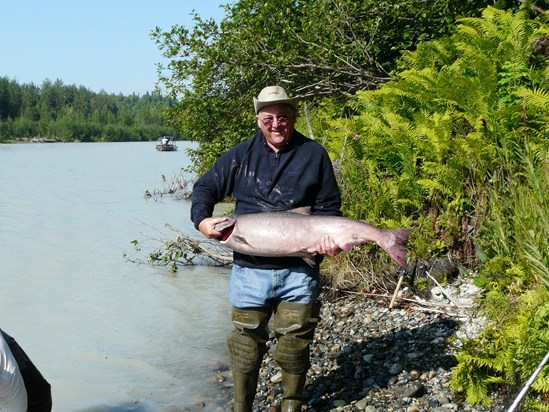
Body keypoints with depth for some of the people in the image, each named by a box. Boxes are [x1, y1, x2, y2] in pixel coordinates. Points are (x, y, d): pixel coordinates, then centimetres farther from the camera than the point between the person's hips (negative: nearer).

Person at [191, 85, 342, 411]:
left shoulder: (314, 154, 3)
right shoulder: (241, 155, 5)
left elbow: (329, 207, 5)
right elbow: (205, 187, 11)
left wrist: (330, 239, -14)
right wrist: (202, 218, -8)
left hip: (299, 271, 0)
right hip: (250, 270, 1)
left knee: (295, 345, 8)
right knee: (246, 345, 7)